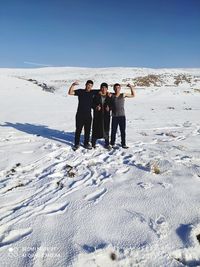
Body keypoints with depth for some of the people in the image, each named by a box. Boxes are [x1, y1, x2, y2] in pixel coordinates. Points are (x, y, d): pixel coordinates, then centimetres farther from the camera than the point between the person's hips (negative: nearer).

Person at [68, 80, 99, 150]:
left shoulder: (92, 92, 6)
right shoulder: (80, 91, -1)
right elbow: (70, 93, -8)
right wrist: (73, 84, -21)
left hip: (88, 115, 3)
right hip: (80, 115, -2)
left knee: (87, 130, 10)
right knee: (78, 130, 5)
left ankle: (86, 143, 24)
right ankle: (76, 144, 17)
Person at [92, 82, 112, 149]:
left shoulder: (109, 97, 6)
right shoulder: (96, 96, 2)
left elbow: (111, 105, 9)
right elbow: (93, 104, 3)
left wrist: (109, 108, -11)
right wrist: (96, 107, -16)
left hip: (106, 115, 2)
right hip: (97, 115, -1)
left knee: (106, 129, 5)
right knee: (96, 129, -1)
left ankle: (107, 144, 18)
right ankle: (93, 143, 15)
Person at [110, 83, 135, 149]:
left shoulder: (123, 95, 6)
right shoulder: (111, 96, 2)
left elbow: (133, 95, 14)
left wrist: (131, 87, 5)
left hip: (122, 116, 1)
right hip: (114, 116, -1)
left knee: (123, 131, 4)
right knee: (113, 131, 4)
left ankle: (123, 144, 16)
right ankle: (112, 143, 20)